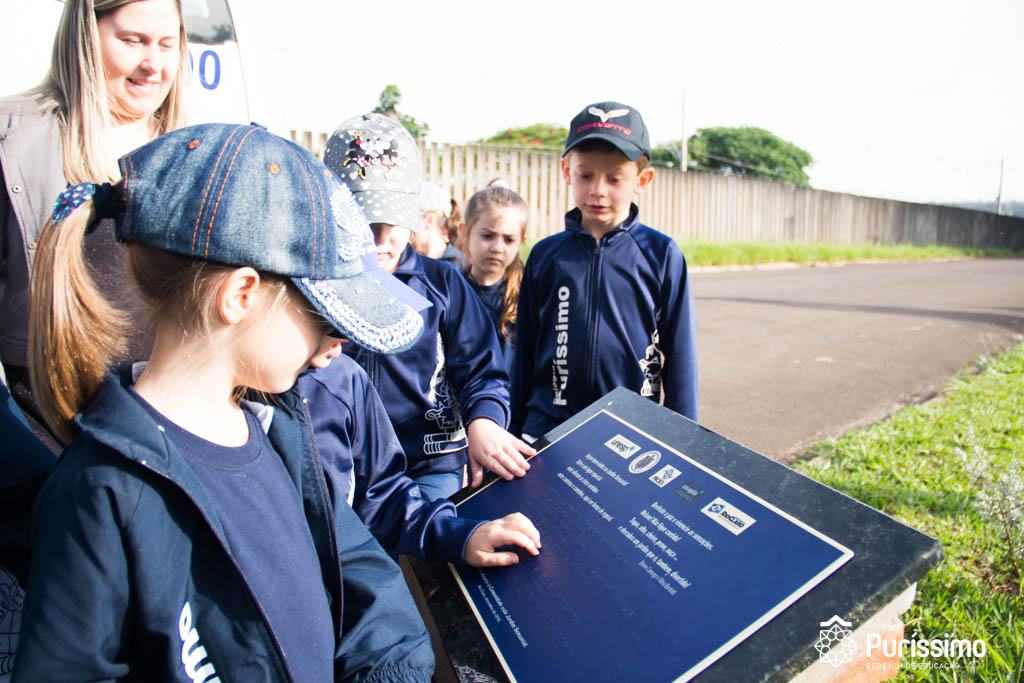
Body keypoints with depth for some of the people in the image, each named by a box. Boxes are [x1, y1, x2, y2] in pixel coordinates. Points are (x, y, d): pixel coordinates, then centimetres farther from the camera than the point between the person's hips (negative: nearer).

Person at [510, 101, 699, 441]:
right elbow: (525, 350, 8)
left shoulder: (661, 254, -3)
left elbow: (680, 355, 0)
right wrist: (515, 429, 11)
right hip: (548, 431, 2)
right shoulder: (545, 255, 2)